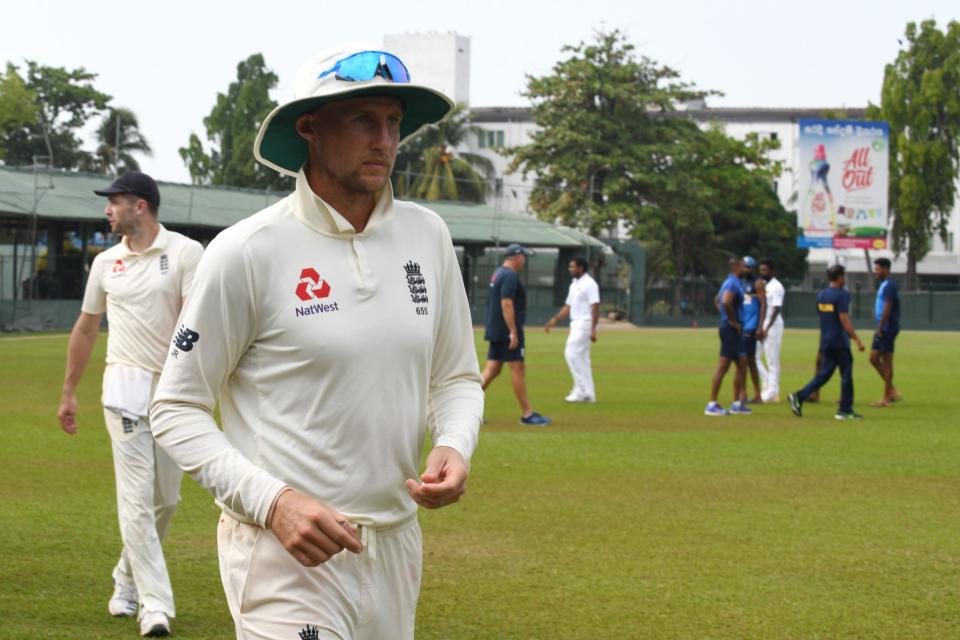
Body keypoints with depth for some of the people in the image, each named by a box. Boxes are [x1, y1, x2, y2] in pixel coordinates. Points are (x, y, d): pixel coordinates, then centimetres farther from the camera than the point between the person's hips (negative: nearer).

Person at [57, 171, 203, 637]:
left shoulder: (185, 253, -3)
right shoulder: (106, 262, 9)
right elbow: (85, 329, 19)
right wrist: (68, 393, 20)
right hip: (126, 386, 1)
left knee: (165, 499, 9)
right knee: (137, 497, -10)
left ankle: (127, 579, 31)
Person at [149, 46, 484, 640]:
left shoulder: (427, 235, 7)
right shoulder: (247, 251, -9)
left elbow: (456, 378, 17)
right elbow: (178, 409, -6)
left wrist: (455, 447, -6)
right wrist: (273, 500, -19)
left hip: (397, 542, 6)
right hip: (286, 549, -6)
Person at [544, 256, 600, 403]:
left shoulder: (589, 284, -13)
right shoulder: (574, 284, 15)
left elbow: (595, 307, -19)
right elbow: (568, 307, 21)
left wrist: (593, 329, -25)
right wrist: (555, 320, 14)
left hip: (584, 324, -10)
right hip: (576, 324, 10)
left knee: (571, 354, -13)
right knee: (582, 357, 9)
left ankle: (582, 390, -9)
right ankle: (588, 393, 12)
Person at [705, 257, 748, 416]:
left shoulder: (730, 282, 16)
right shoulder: (733, 283, -15)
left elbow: (717, 300, 30)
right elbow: (725, 302, -32)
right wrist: (733, 321, -20)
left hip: (730, 328, 11)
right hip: (731, 329, -11)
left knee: (741, 366, 14)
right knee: (723, 366, -8)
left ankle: (736, 404, 19)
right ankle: (712, 404, -7)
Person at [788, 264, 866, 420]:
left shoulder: (821, 295, 12)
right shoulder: (842, 294, -12)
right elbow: (844, 319, -19)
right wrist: (857, 339, -18)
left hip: (825, 341, 7)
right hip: (840, 341, -7)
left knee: (824, 374, 9)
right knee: (846, 374, 3)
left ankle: (799, 397, -5)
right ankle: (845, 410, 6)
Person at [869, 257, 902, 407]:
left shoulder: (889, 285, -14)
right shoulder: (883, 284, 16)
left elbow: (887, 309, -21)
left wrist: (879, 328, -21)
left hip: (887, 328, -10)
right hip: (883, 329, 10)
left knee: (886, 362, -4)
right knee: (874, 358, 10)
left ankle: (886, 398, 1)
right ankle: (892, 390, 14)